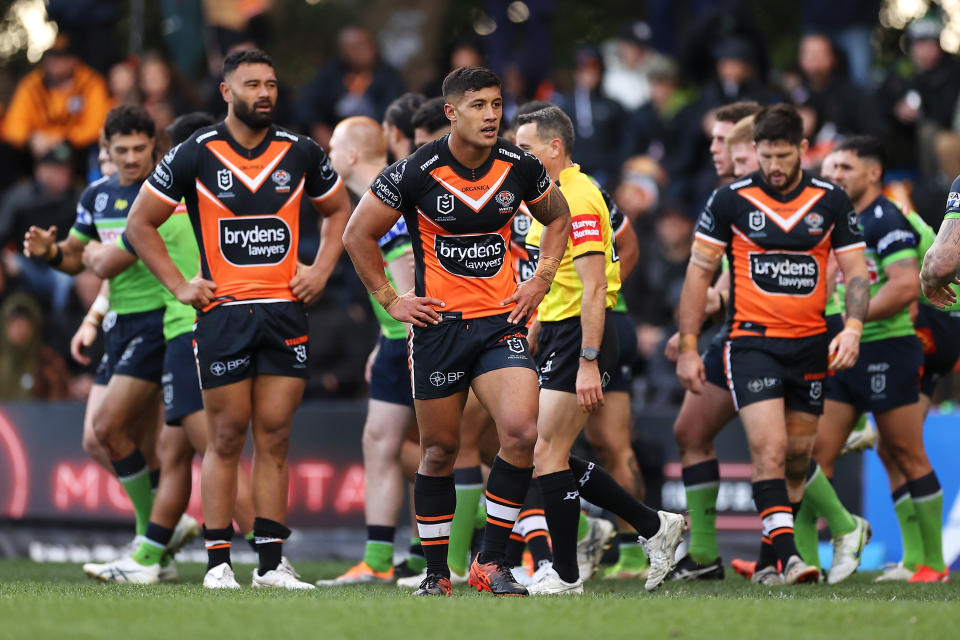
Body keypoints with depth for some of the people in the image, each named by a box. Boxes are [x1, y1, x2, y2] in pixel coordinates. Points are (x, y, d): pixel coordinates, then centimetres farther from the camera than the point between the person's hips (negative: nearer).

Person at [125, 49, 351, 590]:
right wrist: (179, 285, -1)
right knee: (227, 438, -2)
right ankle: (218, 562, 2)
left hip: (286, 311, 2)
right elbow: (141, 225, 5)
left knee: (275, 437, 1)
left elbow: (339, 210, 22)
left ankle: (272, 562, 4)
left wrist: (321, 270, 9)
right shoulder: (195, 155, -2)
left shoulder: (300, 153, 6)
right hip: (223, 313, -2)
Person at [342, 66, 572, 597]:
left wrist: (540, 281, 10)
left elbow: (557, 217, 19)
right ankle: (436, 573, 20)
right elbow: (358, 235, 1)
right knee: (439, 449, 5)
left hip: (501, 322, 2)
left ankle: (490, 562, -5)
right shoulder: (415, 173, -10)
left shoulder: (519, 168, -2)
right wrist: (390, 299, 0)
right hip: (438, 324, -2)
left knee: (521, 431, -17)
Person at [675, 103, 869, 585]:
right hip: (751, 342, -3)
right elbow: (699, 273, 2)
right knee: (769, 450, -17)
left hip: (811, 346, 3)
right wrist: (687, 347, -2)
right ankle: (786, 556, -21)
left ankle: (770, 559, 20)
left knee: (797, 457, 8)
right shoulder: (730, 201, -3)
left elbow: (856, 272, 6)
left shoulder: (831, 201, 3)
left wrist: (852, 328, -12)